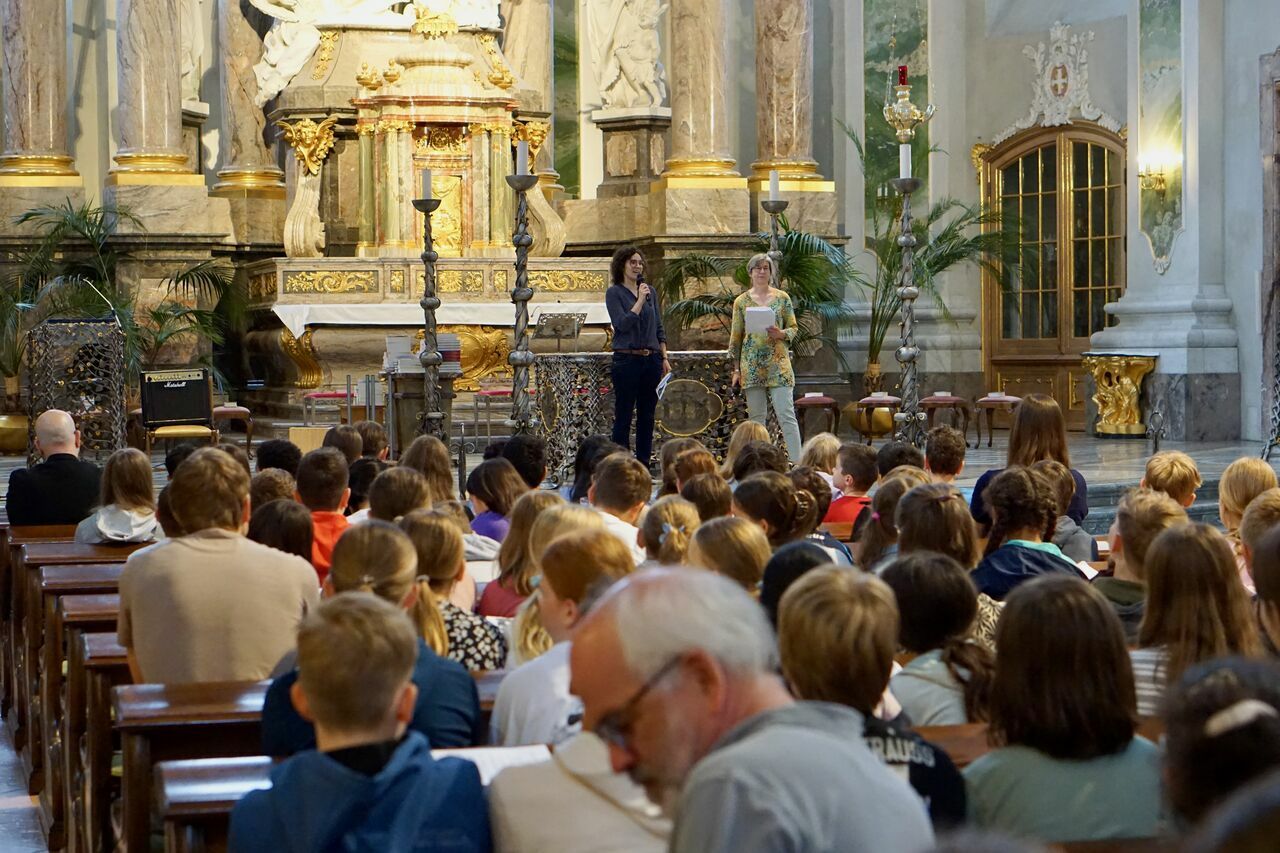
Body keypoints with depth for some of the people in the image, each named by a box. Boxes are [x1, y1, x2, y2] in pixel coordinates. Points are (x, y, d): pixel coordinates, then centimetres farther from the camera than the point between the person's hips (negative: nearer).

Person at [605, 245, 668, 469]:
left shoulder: (650, 291, 13)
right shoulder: (614, 293, -2)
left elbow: (659, 328, 16)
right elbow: (623, 323, -14)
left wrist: (664, 358, 10)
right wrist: (640, 300, -15)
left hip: (652, 359, 5)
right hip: (626, 359, -5)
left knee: (647, 416, 7)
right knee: (623, 416, -2)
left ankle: (644, 465, 12)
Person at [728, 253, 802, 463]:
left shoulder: (782, 298, 6)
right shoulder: (741, 302, 7)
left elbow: (794, 328, 9)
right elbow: (735, 337, 8)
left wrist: (781, 334, -14)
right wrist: (736, 369, 4)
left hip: (778, 362, -1)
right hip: (751, 365, 1)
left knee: (787, 415, -8)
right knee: (756, 417, 5)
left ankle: (797, 462, -10)